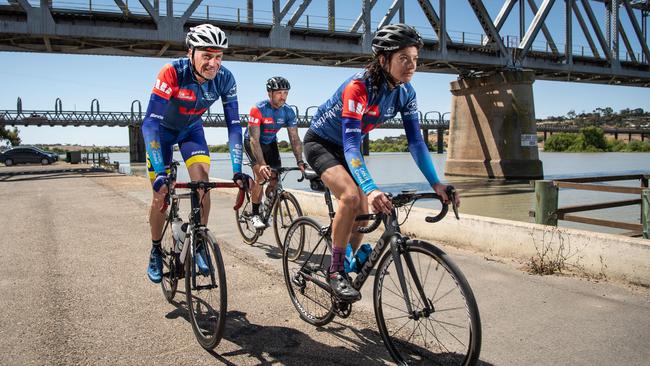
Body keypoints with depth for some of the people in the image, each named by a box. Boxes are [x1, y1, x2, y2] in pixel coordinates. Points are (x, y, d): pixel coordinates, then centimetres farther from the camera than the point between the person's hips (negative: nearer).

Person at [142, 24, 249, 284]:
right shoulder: (172, 73, -36)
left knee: (202, 182, -17)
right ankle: (156, 251, 17)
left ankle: (199, 245, 1)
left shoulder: (225, 79, -26)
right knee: (161, 194, -4)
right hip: (163, 129, -2)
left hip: (191, 129, 3)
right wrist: (160, 173, -48)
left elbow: (233, 124, -23)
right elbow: (150, 122, -39)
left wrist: (237, 171, -32)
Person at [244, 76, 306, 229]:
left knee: (276, 178, -6)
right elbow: (254, 139, -35)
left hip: (270, 143, 4)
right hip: (252, 143, -4)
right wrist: (262, 164, -44)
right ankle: (255, 215, -9)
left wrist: (300, 161, -28)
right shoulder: (258, 109, -31)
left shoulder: (288, 112, -17)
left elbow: (294, 138, -16)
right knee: (261, 176, -22)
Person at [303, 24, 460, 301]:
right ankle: (335, 271, -12)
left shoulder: (405, 92, -12)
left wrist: (436, 183, -22)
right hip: (320, 143, -7)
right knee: (351, 196, -29)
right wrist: (371, 189, -54)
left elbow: (415, 141, -11)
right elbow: (351, 143, -41)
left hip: (347, 147, 7)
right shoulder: (359, 87, -33)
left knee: (363, 213, 1)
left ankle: (346, 267, 23)